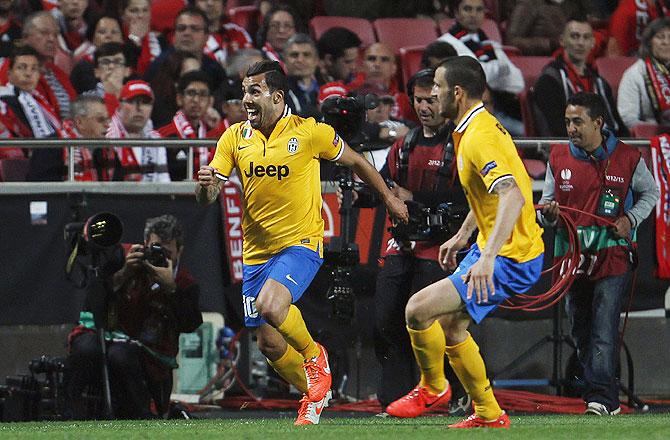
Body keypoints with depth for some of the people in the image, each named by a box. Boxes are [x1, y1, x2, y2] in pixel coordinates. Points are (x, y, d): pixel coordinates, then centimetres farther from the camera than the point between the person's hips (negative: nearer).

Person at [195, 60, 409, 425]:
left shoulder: (310, 132, -9)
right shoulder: (235, 138, 2)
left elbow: (354, 162, 8)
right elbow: (207, 197, -2)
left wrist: (388, 197, 17)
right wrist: (206, 185, -25)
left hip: (300, 242, -5)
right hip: (256, 251, 5)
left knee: (270, 305, -31)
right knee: (269, 344, 5)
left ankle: (314, 355, -2)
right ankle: (313, 394, 32)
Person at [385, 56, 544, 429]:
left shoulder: (479, 138, -23)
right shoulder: (478, 127, 10)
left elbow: (513, 196, -35)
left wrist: (488, 257, -41)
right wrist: (463, 235, 30)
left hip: (510, 259, -11)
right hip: (490, 248, 11)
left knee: (419, 310, -15)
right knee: (450, 328, 16)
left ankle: (433, 388, 9)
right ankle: (489, 414, 24)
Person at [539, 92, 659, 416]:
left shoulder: (627, 158, -2)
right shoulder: (558, 158, 6)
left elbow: (650, 192, 13)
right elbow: (547, 204, 13)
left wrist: (631, 219, -4)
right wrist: (548, 213, -11)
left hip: (612, 258, -4)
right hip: (572, 259, 4)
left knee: (604, 330, -14)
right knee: (580, 333, 8)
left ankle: (601, 396, -16)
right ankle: (606, 397, 19)